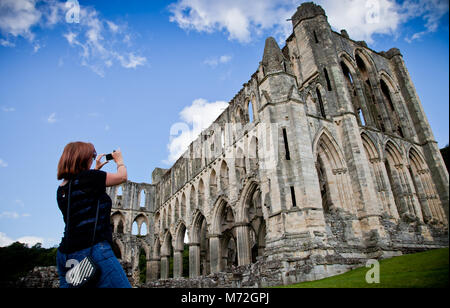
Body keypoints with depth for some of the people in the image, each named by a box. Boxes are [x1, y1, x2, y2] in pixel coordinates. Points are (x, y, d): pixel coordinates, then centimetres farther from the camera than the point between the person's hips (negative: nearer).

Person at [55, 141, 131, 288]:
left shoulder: (61, 189, 13)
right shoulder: (88, 177, -8)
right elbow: (122, 177, 5)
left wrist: (96, 169, 37)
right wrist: (119, 160, 23)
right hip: (92, 249, -9)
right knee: (123, 285, -10)